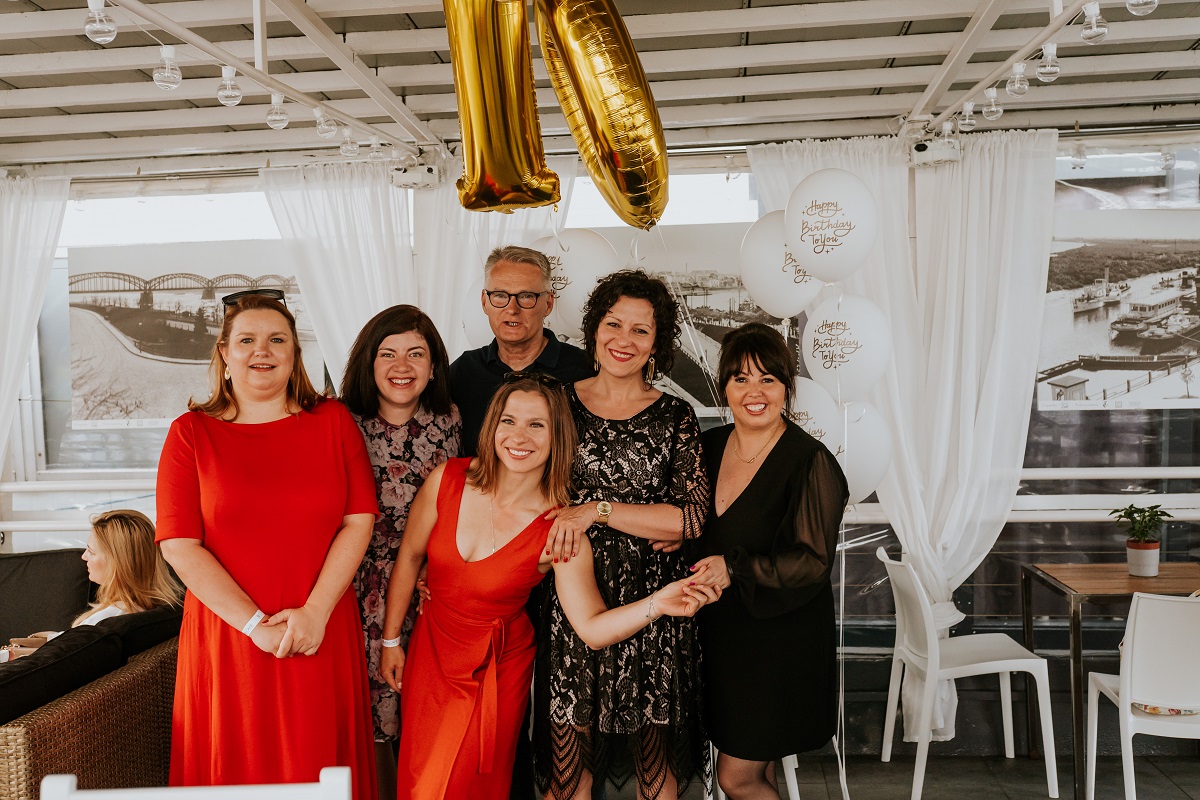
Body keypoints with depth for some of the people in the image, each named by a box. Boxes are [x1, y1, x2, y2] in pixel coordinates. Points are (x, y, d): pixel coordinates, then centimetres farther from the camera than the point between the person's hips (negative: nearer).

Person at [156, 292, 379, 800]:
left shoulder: (333, 420, 4)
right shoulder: (191, 432, 1)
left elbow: (360, 519, -2)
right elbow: (179, 544, -6)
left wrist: (315, 611, -12)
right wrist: (256, 624, -12)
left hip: (322, 637, 1)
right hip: (227, 636, 0)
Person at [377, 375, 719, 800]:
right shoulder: (448, 479, -15)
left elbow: (592, 627, -20)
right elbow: (409, 557, 0)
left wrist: (657, 603, -37)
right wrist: (391, 640, 8)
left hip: (498, 670, -2)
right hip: (430, 650, 2)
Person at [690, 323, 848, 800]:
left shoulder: (811, 462, -16)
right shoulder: (709, 446, 2)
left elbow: (813, 562, -18)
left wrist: (735, 569, -26)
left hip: (779, 639, -6)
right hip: (719, 633, 6)